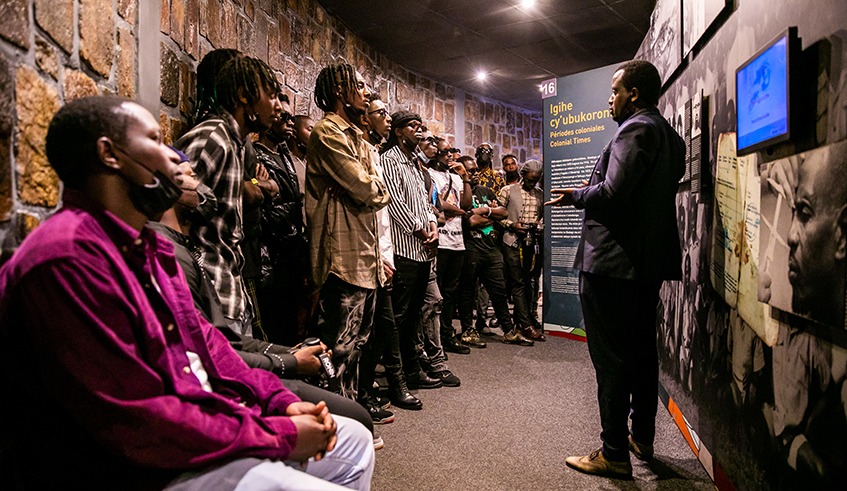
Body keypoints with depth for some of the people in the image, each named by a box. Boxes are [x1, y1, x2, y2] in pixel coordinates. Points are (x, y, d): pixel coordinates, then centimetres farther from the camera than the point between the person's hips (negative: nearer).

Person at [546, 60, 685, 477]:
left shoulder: (636, 129, -13)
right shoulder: (669, 135, 18)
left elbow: (612, 193, -22)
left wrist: (575, 196, -4)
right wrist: (590, 192, 16)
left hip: (613, 261, -10)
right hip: (649, 262, 11)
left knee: (611, 360, -2)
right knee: (641, 352, 18)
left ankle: (614, 453, 9)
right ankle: (642, 438, 32)